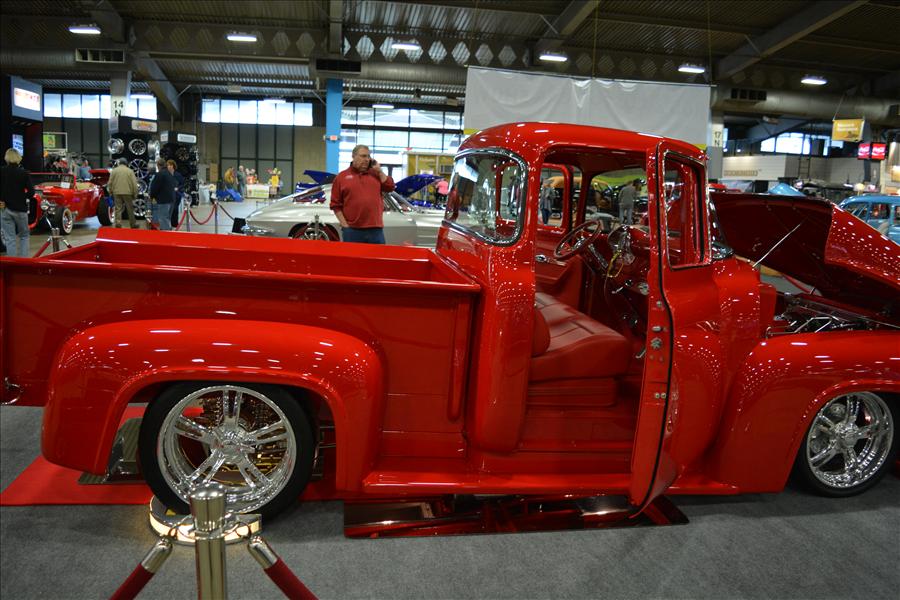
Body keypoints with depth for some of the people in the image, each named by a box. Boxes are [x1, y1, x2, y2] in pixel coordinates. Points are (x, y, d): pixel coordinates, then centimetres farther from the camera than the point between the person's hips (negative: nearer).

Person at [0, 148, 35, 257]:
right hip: (20, 208, -1)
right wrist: (23, 198, 6)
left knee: (9, 238, 4)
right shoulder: (24, 173, -6)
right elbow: (31, 192, -11)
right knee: (23, 235, 14)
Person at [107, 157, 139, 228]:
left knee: (118, 209, 5)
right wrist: (135, 193, 2)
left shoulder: (114, 171, 4)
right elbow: (134, 183, -4)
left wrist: (110, 192, 14)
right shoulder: (130, 171, -1)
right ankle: (133, 224, 16)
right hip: (127, 192, -1)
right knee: (130, 209, 9)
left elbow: (110, 183, 5)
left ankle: (118, 223, -3)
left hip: (117, 193, 1)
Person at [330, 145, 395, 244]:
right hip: (352, 230, -2)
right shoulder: (341, 177, 5)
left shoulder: (375, 174, 14)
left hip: (376, 229, 3)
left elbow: (390, 187, 4)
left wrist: (379, 170, 2)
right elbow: (336, 205, 2)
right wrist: (345, 225, -5)